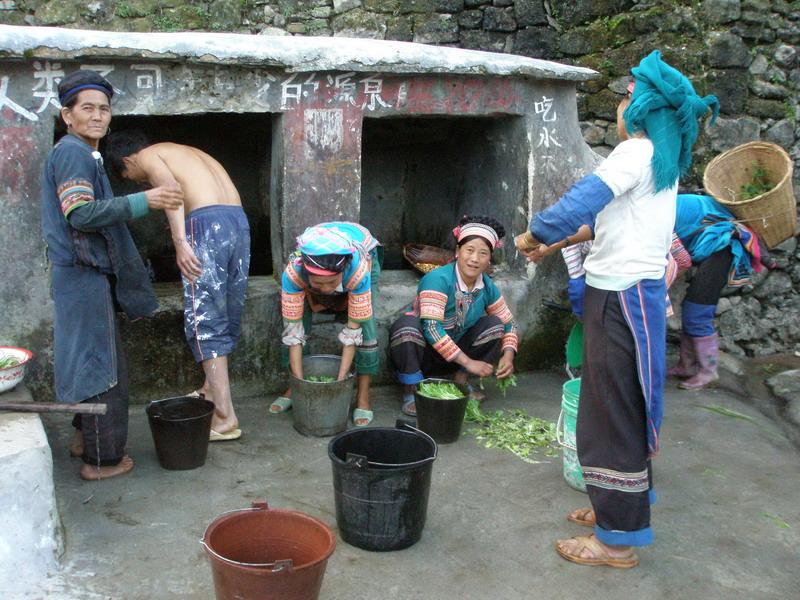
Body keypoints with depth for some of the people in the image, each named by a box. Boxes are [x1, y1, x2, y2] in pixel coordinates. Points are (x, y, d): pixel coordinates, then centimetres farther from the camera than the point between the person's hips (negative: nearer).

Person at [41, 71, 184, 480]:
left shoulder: (80, 153, 18)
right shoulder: (73, 153, -14)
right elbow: (80, 214, -26)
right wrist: (143, 201, -30)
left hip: (79, 273, 11)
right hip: (84, 275, -11)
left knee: (87, 360, 20)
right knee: (99, 366, -4)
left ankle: (84, 437, 33)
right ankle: (102, 459, 4)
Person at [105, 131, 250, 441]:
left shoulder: (148, 156, 9)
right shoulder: (185, 152, 33)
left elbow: (171, 188, -11)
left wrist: (180, 242, -21)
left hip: (207, 223, -8)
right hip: (239, 221, 8)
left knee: (204, 323, -4)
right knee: (227, 319, 18)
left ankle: (225, 418, -7)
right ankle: (212, 389, 33)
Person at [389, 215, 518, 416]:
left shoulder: (488, 287, -5)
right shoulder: (438, 279, -25)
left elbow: (508, 324, 6)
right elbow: (431, 328, -33)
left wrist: (508, 355, -15)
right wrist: (468, 362, -31)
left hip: (455, 350, 5)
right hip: (423, 351, -5)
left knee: (494, 324, -10)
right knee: (407, 324, -36)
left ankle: (460, 380, 2)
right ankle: (411, 390, -17)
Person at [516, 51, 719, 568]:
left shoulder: (636, 152, -16)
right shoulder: (664, 160, 14)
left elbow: (582, 202, -27)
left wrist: (536, 234, -12)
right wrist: (560, 243, 18)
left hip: (620, 297, -10)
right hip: (639, 291, 10)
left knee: (611, 414, -1)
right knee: (625, 408, 19)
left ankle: (618, 541, 9)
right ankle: (622, 507, 34)